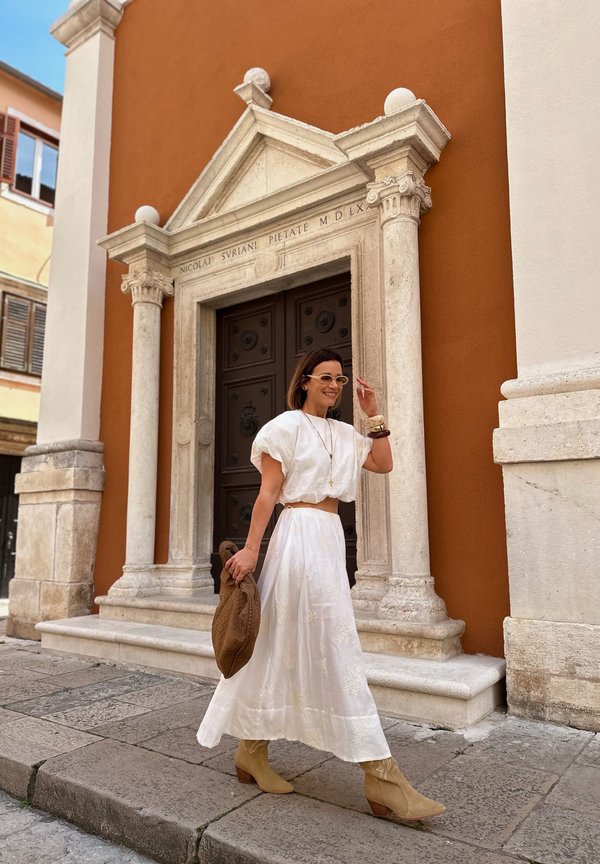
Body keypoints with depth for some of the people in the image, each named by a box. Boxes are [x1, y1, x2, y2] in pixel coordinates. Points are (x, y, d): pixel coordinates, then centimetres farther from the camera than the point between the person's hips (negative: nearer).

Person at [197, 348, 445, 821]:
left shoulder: (343, 433, 18)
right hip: (301, 534, -8)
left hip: (331, 539, 8)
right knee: (336, 647, -7)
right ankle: (381, 774, 0)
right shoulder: (287, 425, -2)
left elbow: (384, 463, 14)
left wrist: (374, 414, 12)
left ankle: (252, 753, 26)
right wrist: (251, 548, -13)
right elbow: (269, 492, -7)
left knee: (289, 646, 12)